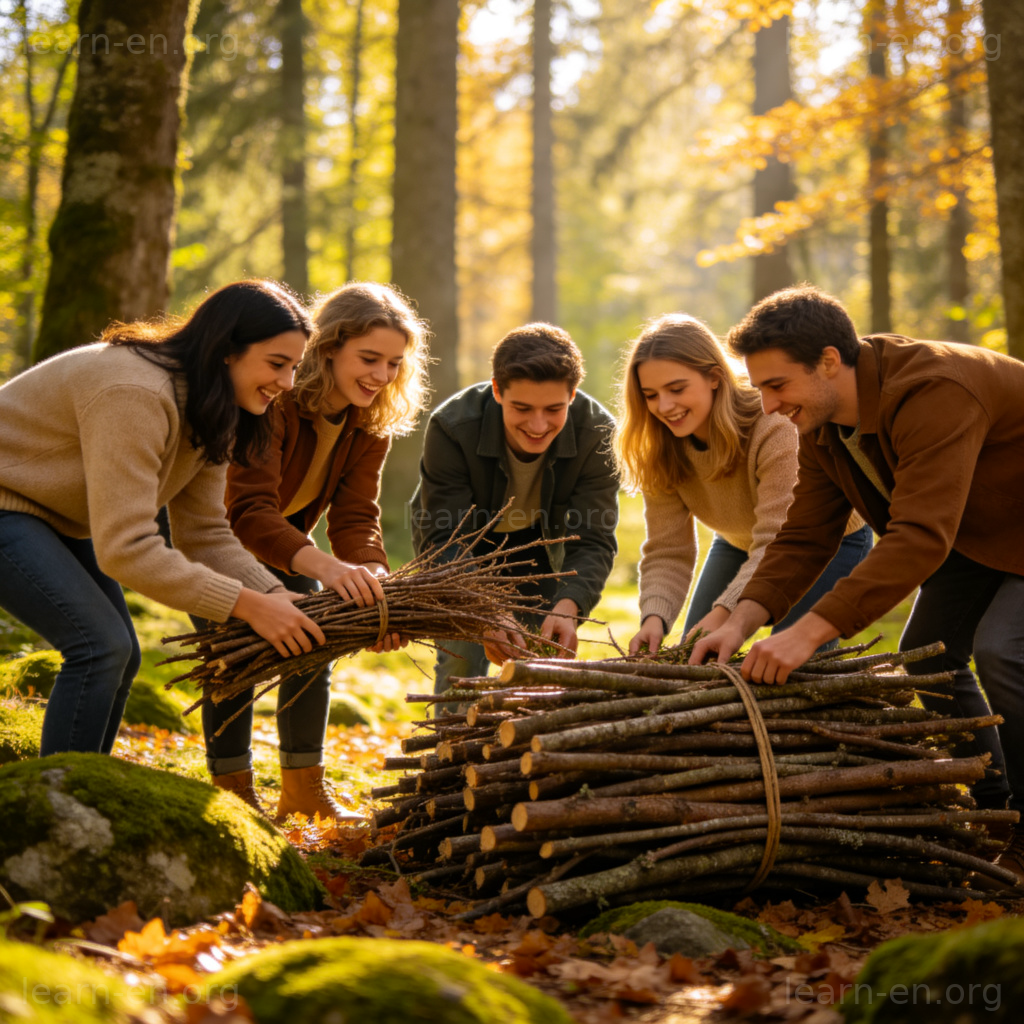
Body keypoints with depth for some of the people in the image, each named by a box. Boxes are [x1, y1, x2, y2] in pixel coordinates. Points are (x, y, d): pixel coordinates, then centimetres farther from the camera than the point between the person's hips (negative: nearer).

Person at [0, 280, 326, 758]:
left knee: (119, 658, 7)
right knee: (101, 647, -19)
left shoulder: (207, 413, -1)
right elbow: (125, 548, -35)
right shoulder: (135, 395, -32)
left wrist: (280, 601, -17)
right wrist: (247, 605, -32)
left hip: (49, 516, 10)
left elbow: (205, 533, -2)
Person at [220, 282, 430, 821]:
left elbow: (355, 517, -23)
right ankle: (233, 793, -6)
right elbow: (250, 512, -48)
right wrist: (325, 566, -65)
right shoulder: (272, 400, -38)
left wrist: (373, 581, -45)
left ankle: (303, 791, 12)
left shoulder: (370, 423, -15)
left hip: (281, 530, 6)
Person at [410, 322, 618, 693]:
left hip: (537, 544, 2)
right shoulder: (451, 427, -35)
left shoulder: (594, 431, -30)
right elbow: (442, 537, -35)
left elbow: (594, 541, -28)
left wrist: (567, 606, -49)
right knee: (462, 658, -13)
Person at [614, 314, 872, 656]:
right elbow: (667, 551, -21)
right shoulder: (660, 451, -19)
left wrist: (723, 614, -56)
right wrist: (654, 617, -40)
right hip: (740, 544, 5)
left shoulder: (775, 429, -38)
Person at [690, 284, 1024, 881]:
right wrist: (743, 620, -26)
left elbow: (920, 537, -46)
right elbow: (805, 538, -9)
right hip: (973, 534, 9)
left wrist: (809, 632, -50)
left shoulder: (934, 394, -39)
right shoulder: (821, 427, -9)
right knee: (928, 652, 6)